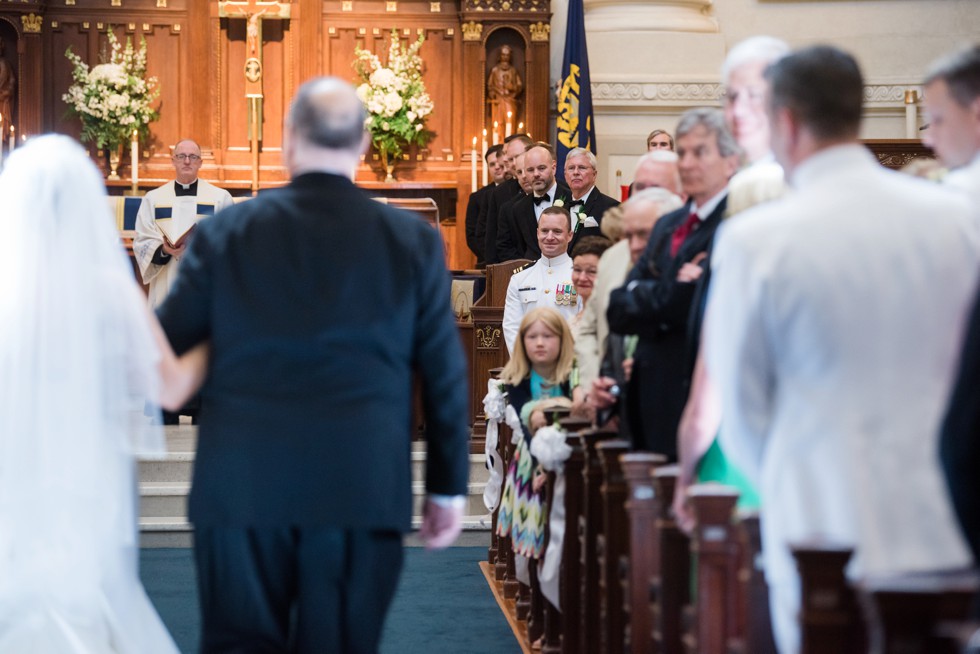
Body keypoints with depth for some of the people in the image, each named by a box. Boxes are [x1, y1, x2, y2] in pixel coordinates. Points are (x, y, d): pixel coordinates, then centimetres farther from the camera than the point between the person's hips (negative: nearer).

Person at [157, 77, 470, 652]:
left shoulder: (225, 233, 0)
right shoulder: (414, 241, 1)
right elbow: (445, 375, 5)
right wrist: (448, 486, 14)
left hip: (242, 487, 0)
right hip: (363, 490, 1)